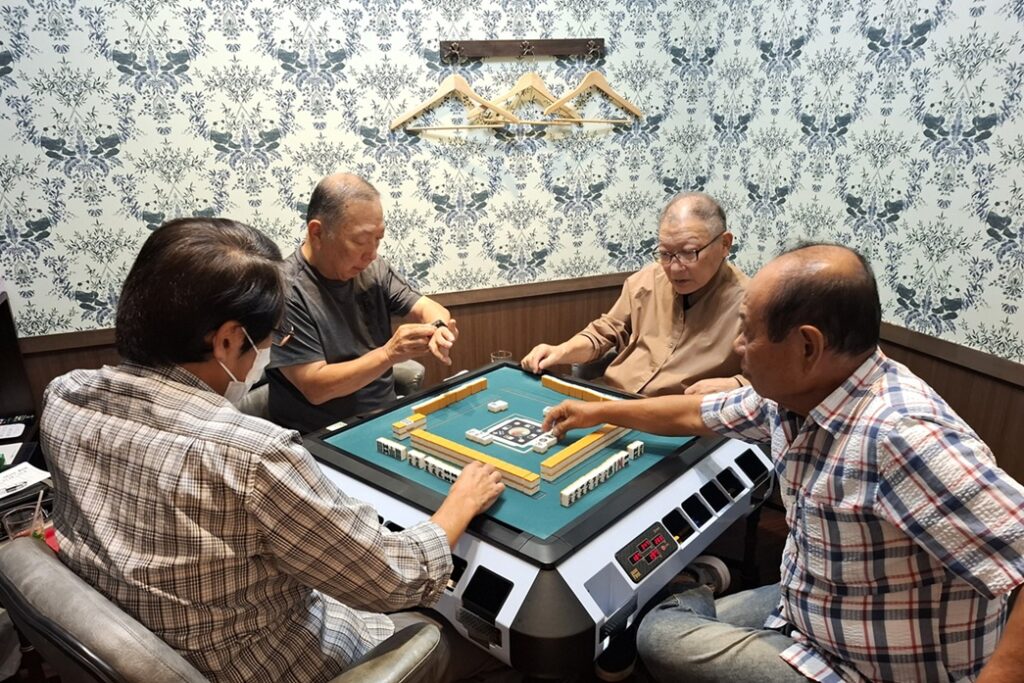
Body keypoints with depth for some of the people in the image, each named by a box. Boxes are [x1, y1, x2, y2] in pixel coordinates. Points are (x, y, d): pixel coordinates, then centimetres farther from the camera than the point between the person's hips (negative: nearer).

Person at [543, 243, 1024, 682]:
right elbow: (694, 415, 9)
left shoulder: (901, 435, -34)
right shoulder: (792, 392, -7)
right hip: (806, 608, 7)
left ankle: (699, 603, 21)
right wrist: (598, 412, 18)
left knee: (660, 638, -4)